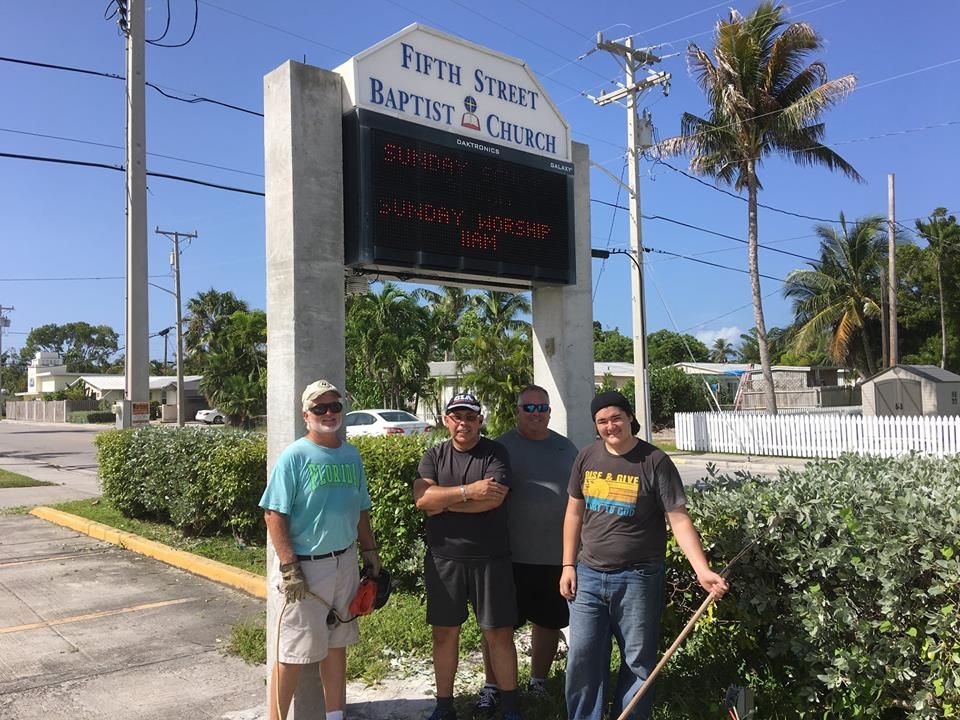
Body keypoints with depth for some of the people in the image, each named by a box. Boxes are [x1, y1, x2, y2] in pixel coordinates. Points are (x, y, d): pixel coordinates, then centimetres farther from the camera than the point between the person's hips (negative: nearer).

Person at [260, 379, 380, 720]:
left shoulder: (351, 455, 7)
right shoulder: (294, 456, -11)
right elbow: (274, 514, -14)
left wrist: (370, 552, 13)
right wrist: (289, 567, -19)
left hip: (345, 563, 6)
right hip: (304, 566, -6)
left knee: (336, 645, 17)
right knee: (293, 653, 2)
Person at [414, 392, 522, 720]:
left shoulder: (495, 453, -2)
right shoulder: (434, 456, 5)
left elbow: (494, 498, -18)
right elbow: (421, 497, -11)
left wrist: (443, 504, -12)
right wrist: (467, 491, -20)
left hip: (490, 558, -2)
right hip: (443, 558, 2)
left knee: (499, 632, 4)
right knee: (444, 632, 11)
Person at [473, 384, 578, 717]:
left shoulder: (566, 448, 10)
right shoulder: (502, 447, -3)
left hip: (558, 554, 4)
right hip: (512, 554, -4)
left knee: (549, 622, 15)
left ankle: (539, 682, 32)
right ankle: (491, 687, 18)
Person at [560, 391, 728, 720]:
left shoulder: (655, 462, -9)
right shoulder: (587, 458, 4)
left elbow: (679, 520, -12)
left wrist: (703, 571, -22)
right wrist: (568, 565, 7)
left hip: (637, 579, -3)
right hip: (588, 575, 4)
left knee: (638, 663, 9)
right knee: (582, 660, 9)